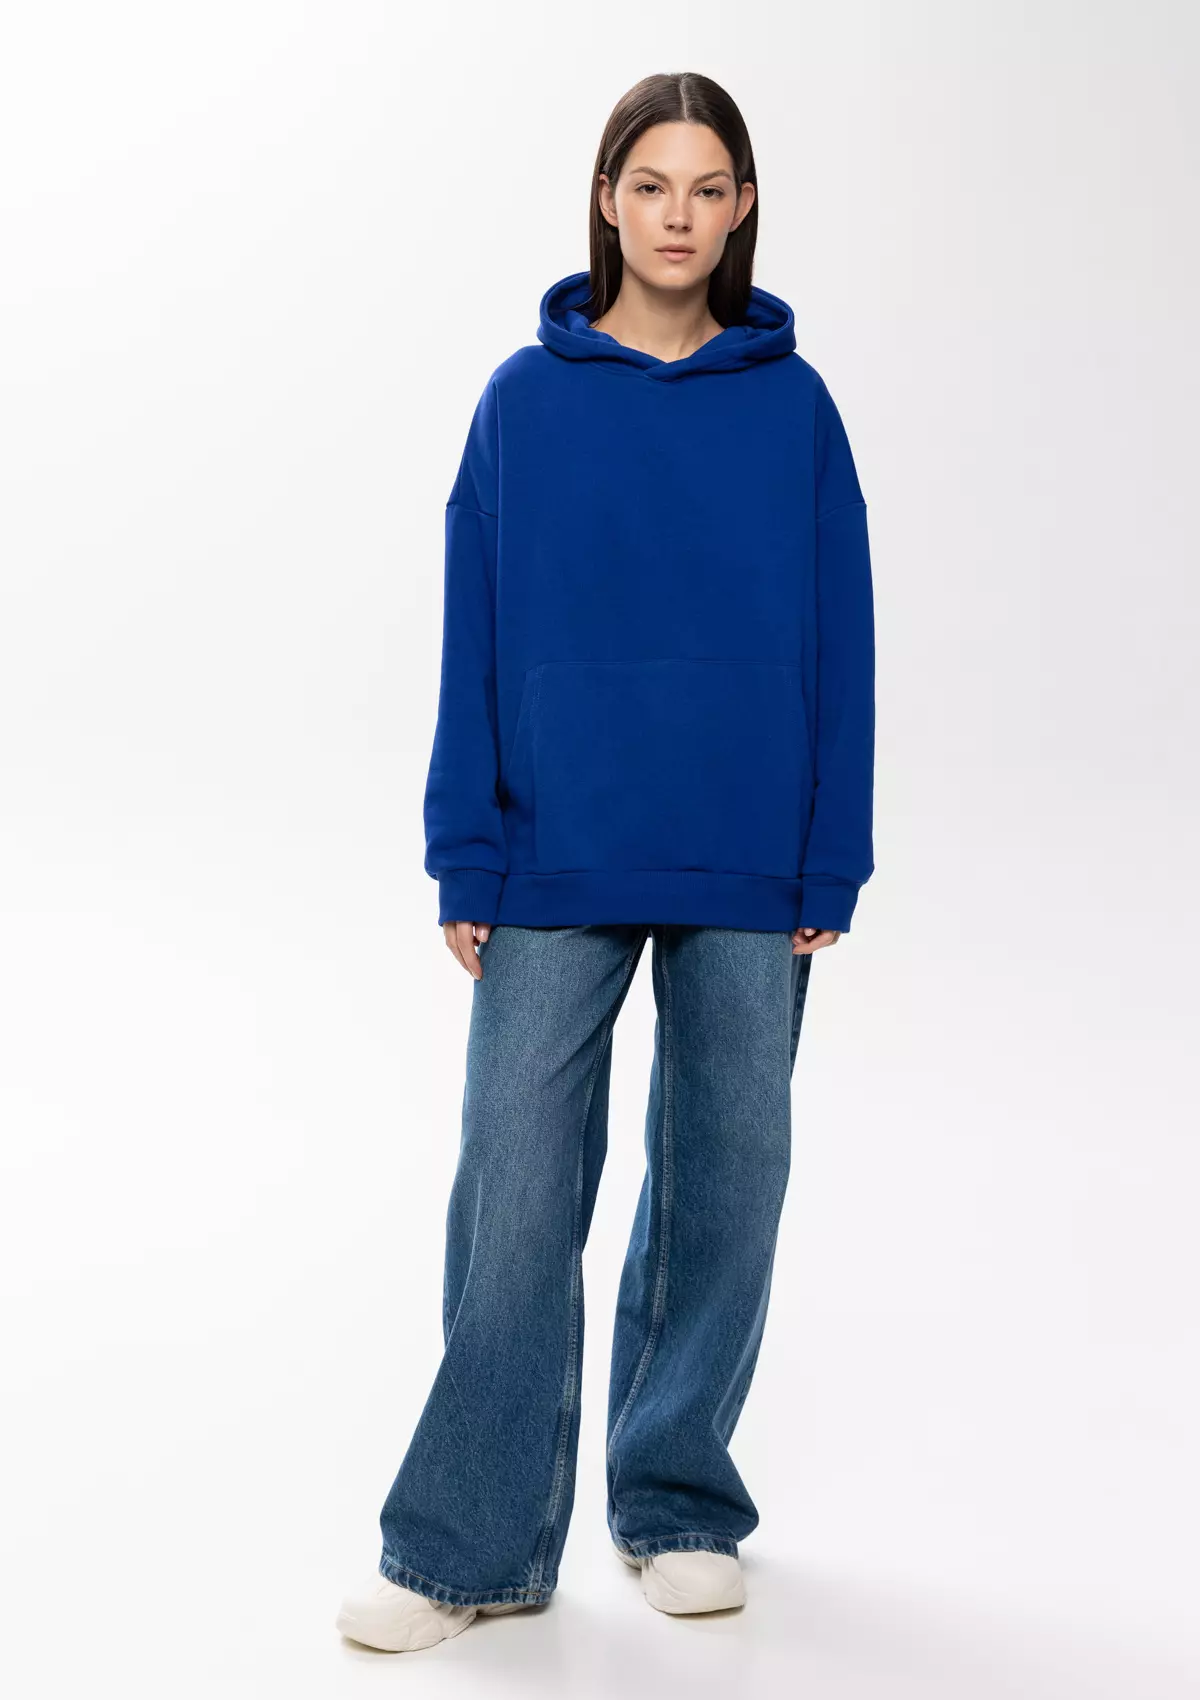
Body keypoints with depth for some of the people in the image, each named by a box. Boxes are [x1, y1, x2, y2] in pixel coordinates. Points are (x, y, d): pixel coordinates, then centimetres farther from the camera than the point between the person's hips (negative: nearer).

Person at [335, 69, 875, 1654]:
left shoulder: (794, 406, 3)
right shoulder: (525, 397, 2)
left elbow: (839, 648, 3)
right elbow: (476, 641, 2)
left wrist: (832, 870, -2)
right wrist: (466, 859, -3)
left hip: (748, 875, 1)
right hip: (559, 866, -1)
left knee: (724, 1182, 10)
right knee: (517, 1200, -1)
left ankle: (678, 1505, 27)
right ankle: (469, 1546, 11)